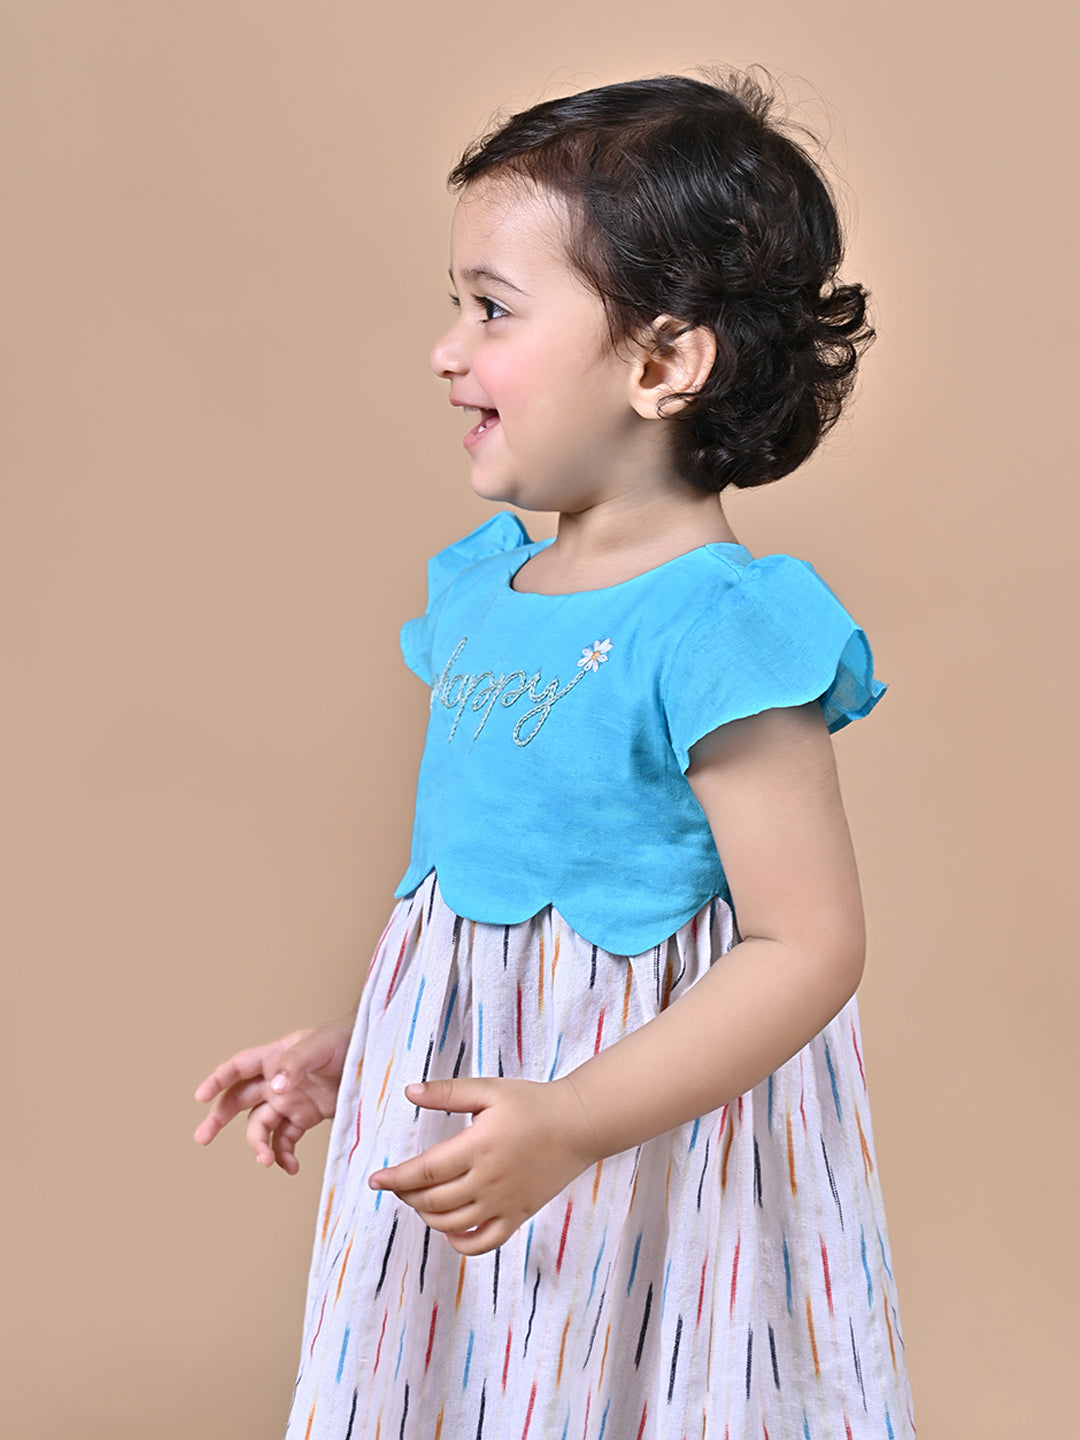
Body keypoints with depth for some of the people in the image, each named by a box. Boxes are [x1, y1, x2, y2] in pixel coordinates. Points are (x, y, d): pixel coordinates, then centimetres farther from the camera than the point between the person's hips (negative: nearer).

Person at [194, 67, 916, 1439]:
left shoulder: (715, 629, -21)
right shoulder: (483, 584, 3)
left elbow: (810, 947, -21)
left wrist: (569, 1123, -28)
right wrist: (348, 1047, 15)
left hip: (646, 1173, -7)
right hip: (461, 1105, 7)